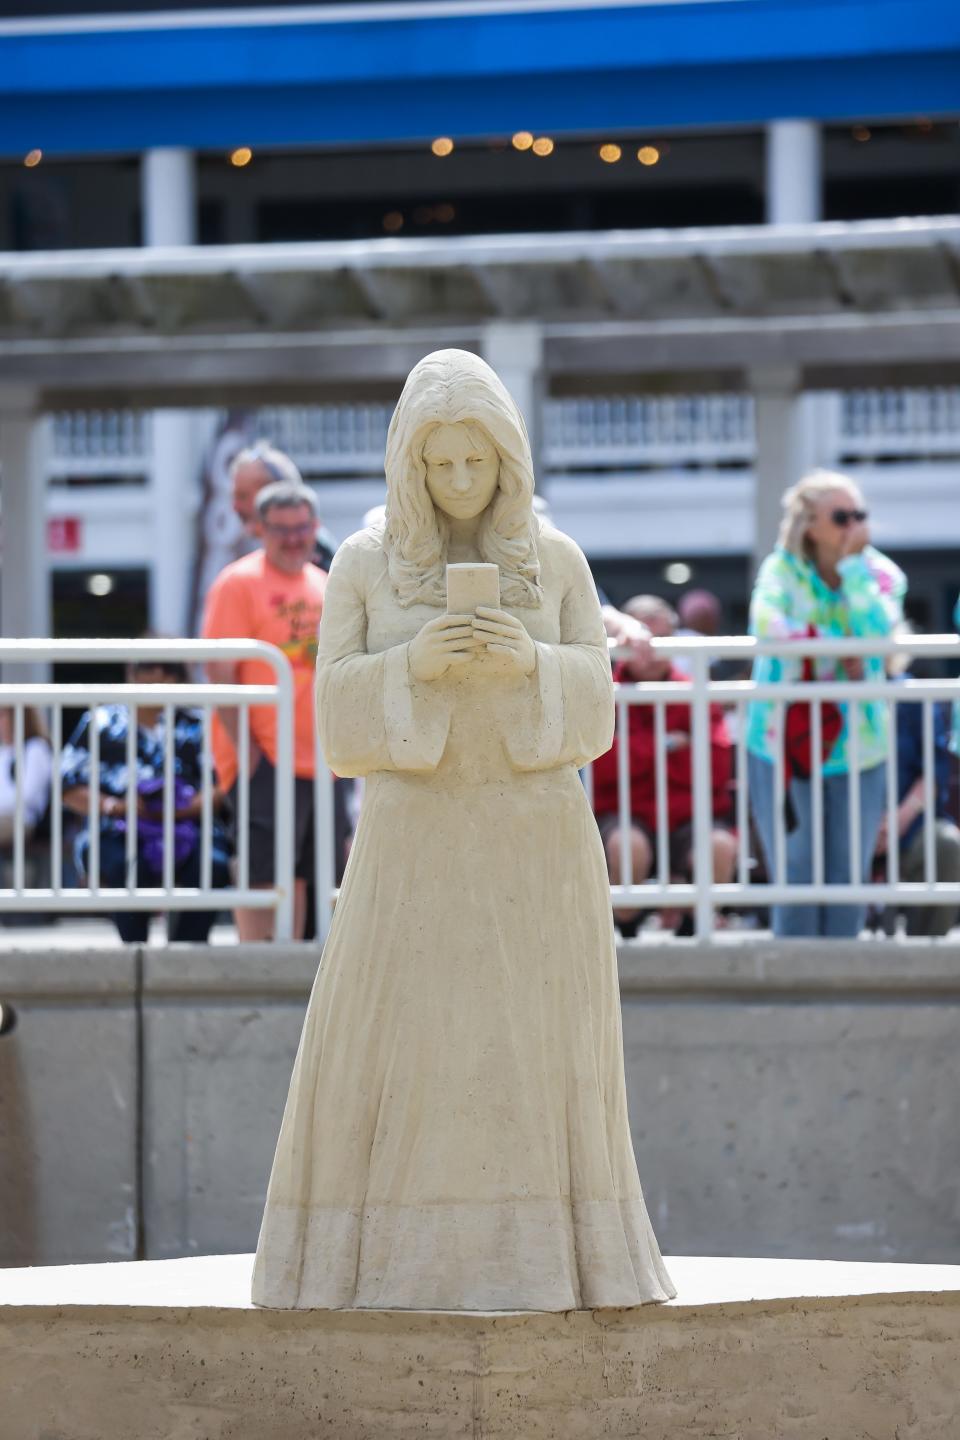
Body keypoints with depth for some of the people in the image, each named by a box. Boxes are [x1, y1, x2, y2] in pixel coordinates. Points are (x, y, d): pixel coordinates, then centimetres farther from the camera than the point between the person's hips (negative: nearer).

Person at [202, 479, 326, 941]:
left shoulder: (323, 586, 16)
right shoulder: (239, 582, -6)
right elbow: (219, 672, -12)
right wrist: (246, 747, -18)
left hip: (317, 759, 7)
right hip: (263, 757, -7)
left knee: (300, 877, 10)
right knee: (263, 877, -10)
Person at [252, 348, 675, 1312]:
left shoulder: (556, 562, 5)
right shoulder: (363, 565, 3)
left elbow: (589, 707, 1)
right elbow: (341, 712, -2)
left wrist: (530, 663, -19)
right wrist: (413, 664, -21)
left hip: (535, 842, 1)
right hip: (418, 843, -1)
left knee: (535, 1053, -2)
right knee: (393, 1052, -7)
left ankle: (536, 1261, 3)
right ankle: (394, 1259, -1)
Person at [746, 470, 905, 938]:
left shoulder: (880, 573, 1)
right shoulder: (781, 570, -3)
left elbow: (878, 630, -18)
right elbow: (766, 622, -22)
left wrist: (853, 565, -16)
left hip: (857, 748, 2)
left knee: (848, 874, 2)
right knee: (796, 873, -4)